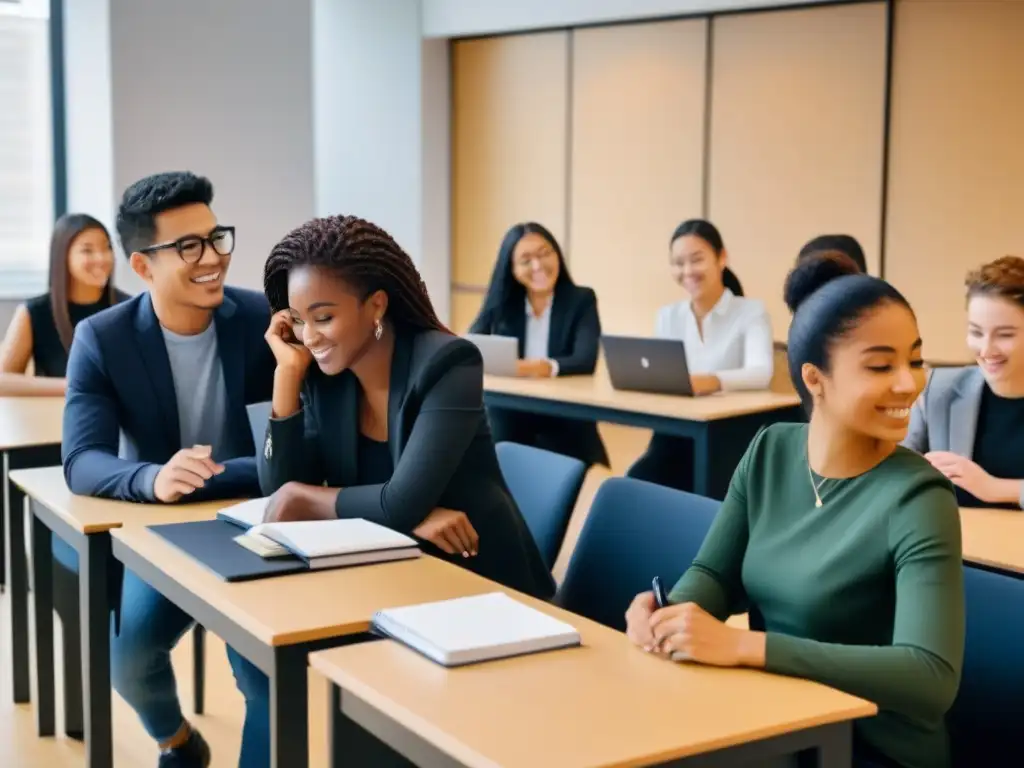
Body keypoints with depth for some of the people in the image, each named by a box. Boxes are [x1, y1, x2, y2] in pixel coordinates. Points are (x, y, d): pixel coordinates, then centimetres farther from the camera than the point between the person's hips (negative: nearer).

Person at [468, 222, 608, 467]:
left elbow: (586, 360, -15)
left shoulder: (581, 300, 0)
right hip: (508, 424, 2)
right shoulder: (502, 303, 7)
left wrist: (550, 367, -38)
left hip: (565, 427, -1)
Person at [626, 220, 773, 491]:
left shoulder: (752, 312, -1)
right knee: (634, 484, -26)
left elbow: (761, 373, -20)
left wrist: (713, 381, -41)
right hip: (673, 438, 4)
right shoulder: (667, 316, 15)